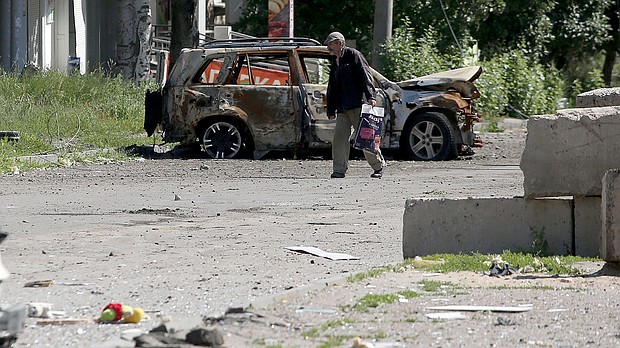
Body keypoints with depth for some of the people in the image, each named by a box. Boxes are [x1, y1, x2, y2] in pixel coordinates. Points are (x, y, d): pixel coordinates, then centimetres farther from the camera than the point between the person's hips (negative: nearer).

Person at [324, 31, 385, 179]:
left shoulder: (353, 55, -1)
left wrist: (370, 96, -21)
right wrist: (331, 110, 20)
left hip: (358, 105, -8)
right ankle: (339, 170, 0)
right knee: (339, 138, -2)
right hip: (343, 108, 8)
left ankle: (378, 166, 6)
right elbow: (332, 88, 26)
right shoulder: (335, 63, 23)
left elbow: (365, 77, -11)